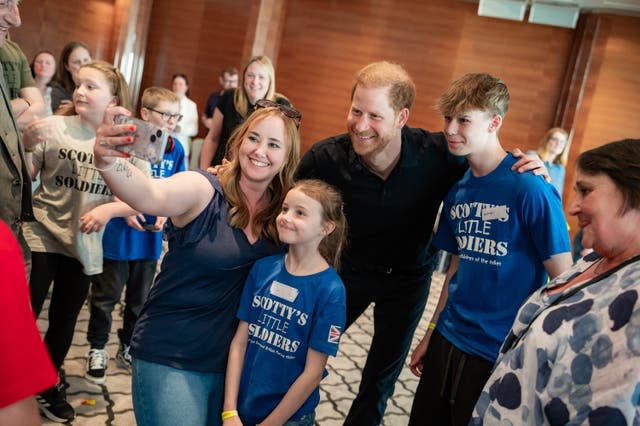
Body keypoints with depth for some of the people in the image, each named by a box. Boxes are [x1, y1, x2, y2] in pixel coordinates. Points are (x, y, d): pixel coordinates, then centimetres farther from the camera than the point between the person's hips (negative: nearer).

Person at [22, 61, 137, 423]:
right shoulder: (55, 126, -6)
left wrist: (108, 209, -20)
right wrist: (27, 145, -23)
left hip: (84, 245, 2)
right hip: (41, 235, -1)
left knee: (65, 320, 15)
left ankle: (48, 385, 35)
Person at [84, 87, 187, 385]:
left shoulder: (175, 149, -2)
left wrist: (164, 214, -9)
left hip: (150, 236, 4)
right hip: (117, 234, -4)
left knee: (140, 298, 18)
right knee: (106, 296, 9)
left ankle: (128, 347, 37)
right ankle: (97, 349, 29)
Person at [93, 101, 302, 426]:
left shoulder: (284, 211, -3)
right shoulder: (203, 190, -16)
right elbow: (150, 196, -36)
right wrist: (109, 161, -55)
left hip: (233, 361, 5)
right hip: (170, 359, -4)